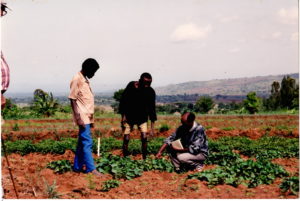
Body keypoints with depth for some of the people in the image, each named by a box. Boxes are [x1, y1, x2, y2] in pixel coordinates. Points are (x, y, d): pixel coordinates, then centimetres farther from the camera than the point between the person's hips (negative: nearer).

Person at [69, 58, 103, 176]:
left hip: (87, 117, 9)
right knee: (87, 143, -9)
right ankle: (91, 169, -8)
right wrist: (78, 117, -20)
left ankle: (77, 167, 17)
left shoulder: (85, 80, 16)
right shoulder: (77, 79, -11)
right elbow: (72, 99, -14)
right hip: (82, 118, -9)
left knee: (82, 142, 11)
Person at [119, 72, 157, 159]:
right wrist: (123, 116, -10)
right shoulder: (131, 86, -17)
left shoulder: (151, 92, -13)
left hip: (142, 117, 1)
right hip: (129, 116, -1)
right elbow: (123, 101, -6)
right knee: (126, 139, -5)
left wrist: (152, 128, -9)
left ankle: (144, 158, 0)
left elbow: (151, 109, -8)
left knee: (144, 138, -10)